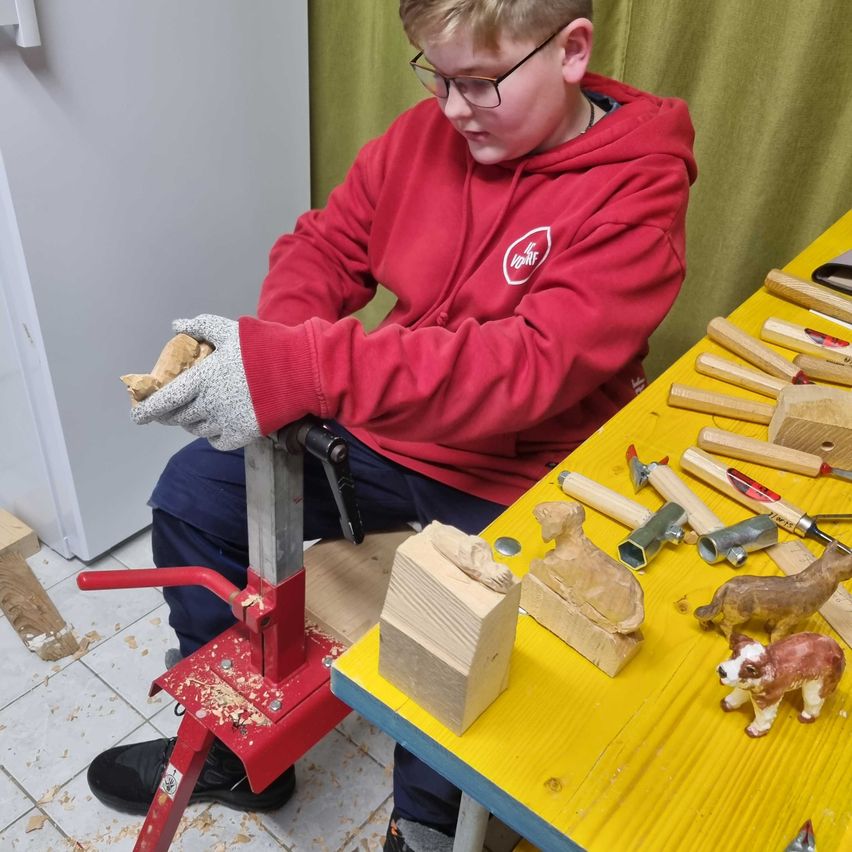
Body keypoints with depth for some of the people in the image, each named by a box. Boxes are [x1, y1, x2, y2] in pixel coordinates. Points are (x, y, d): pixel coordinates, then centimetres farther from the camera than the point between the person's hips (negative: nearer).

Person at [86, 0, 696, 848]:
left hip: (513, 479, -5)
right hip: (383, 432, 6)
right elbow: (327, 243, 5)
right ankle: (232, 750, 20)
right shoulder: (427, 131, -1)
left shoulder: (637, 193, -17)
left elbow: (531, 364, -31)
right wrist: (272, 343, -17)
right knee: (191, 492, 0)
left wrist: (305, 370, -40)